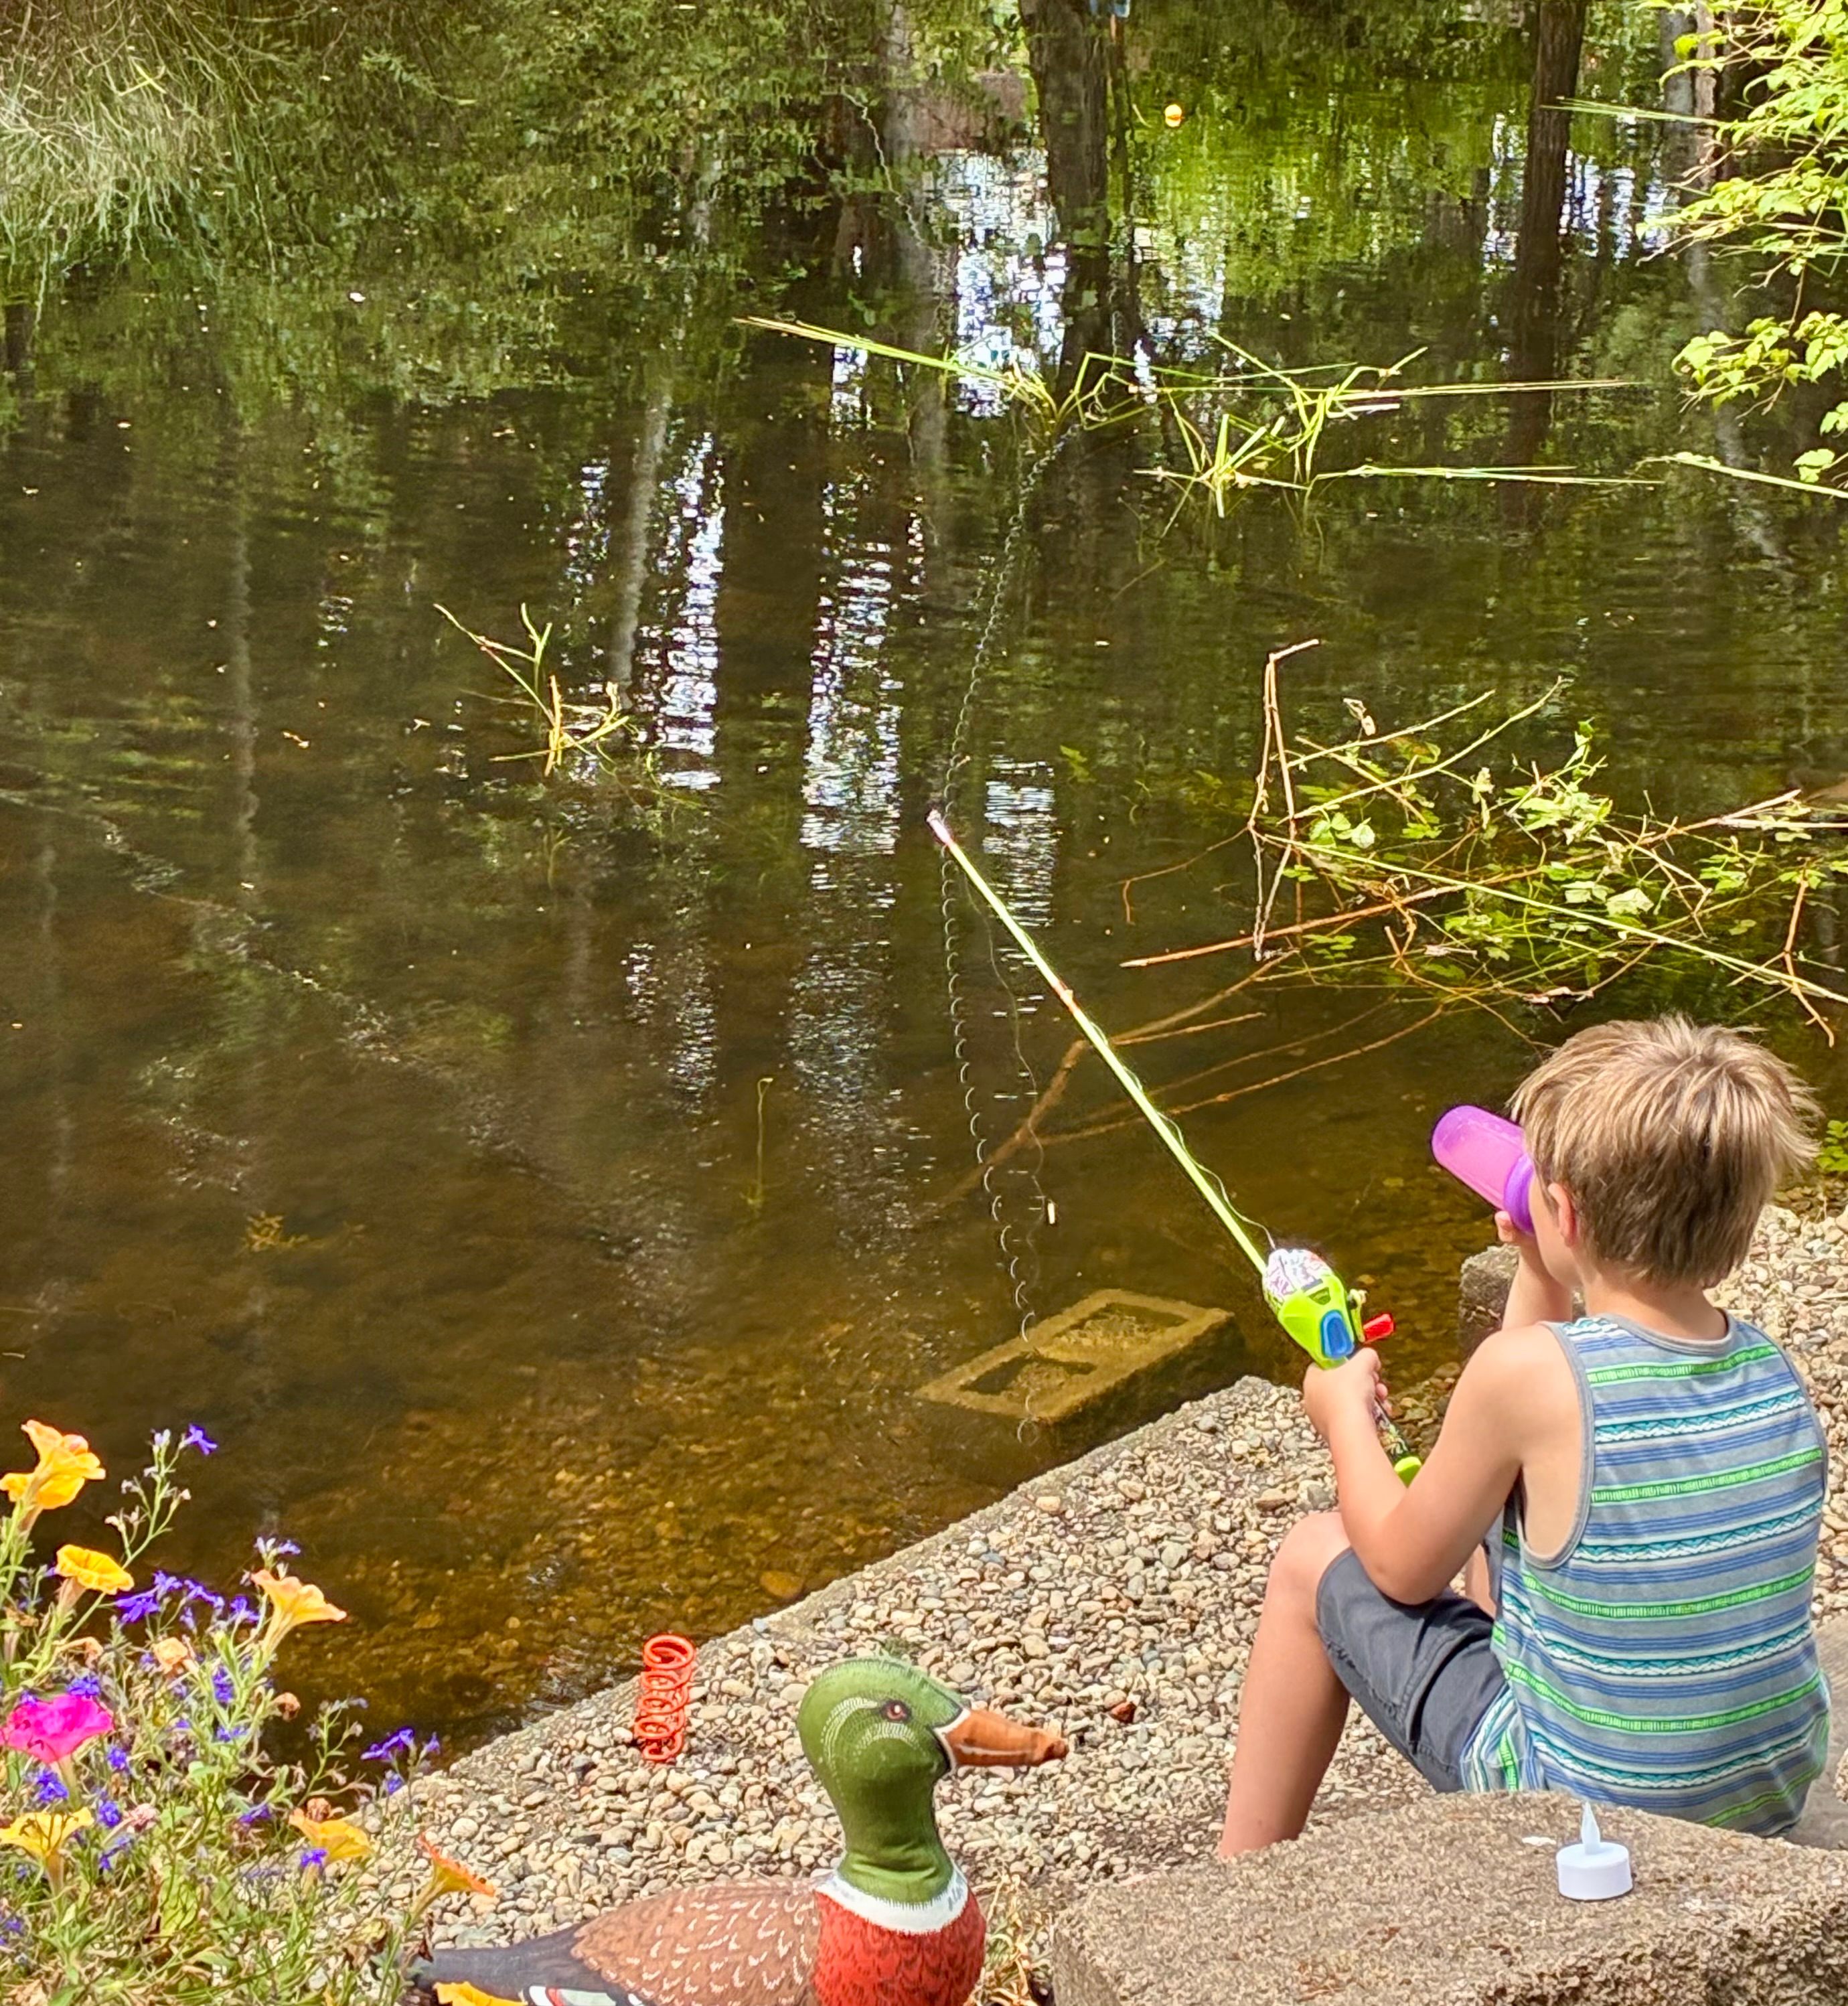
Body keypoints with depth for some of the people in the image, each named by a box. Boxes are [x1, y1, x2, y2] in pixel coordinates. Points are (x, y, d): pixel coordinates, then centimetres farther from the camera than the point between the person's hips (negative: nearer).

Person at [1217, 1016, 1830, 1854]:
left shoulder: (1529, 1371, -24)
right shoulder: (1772, 1372, -6)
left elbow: (1403, 1568, -8)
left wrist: (1347, 1416, 8)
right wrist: (1542, 1278, 10)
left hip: (1583, 1814, -6)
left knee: (1314, 1561, 12)